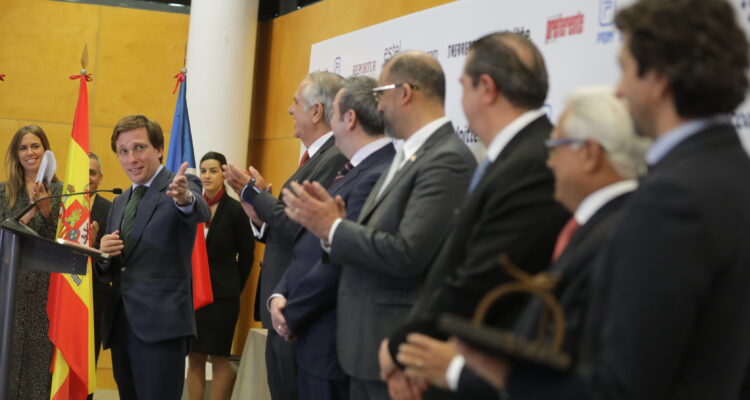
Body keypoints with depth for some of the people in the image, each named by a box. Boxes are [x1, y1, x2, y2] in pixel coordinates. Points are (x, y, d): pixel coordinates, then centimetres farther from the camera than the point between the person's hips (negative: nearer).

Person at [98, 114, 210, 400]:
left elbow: (200, 212, -27)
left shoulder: (181, 186, -3)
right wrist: (105, 252, -1)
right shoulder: (119, 203, 19)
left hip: (161, 322, -7)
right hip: (120, 323, 7)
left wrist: (185, 199, -51)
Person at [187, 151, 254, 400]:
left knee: (219, 359, 1)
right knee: (194, 358, 7)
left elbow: (246, 255, 0)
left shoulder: (235, 210, -6)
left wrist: (234, 288, 4)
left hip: (222, 295, -4)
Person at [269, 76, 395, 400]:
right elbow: (309, 246, 14)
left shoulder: (378, 176, -20)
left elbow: (339, 260, -23)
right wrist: (280, 296, 0)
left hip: (333, 346, -9)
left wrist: (292, 315, -11)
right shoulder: (354, 171, 12)